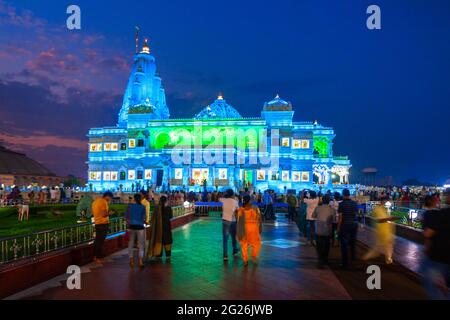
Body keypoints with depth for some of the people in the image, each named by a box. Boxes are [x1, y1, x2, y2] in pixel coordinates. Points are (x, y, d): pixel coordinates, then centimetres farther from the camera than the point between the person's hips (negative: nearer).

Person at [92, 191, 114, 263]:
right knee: (101, 241, -3)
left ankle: (95, 256, 23)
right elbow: (104, 214, -21)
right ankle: (99, 258, 1)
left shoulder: (95, 201, 13)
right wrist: (109, 213, -2)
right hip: (103, 223, -9)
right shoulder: (104, 202, -14)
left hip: (97, 223, 9)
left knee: (97, 240, 16)